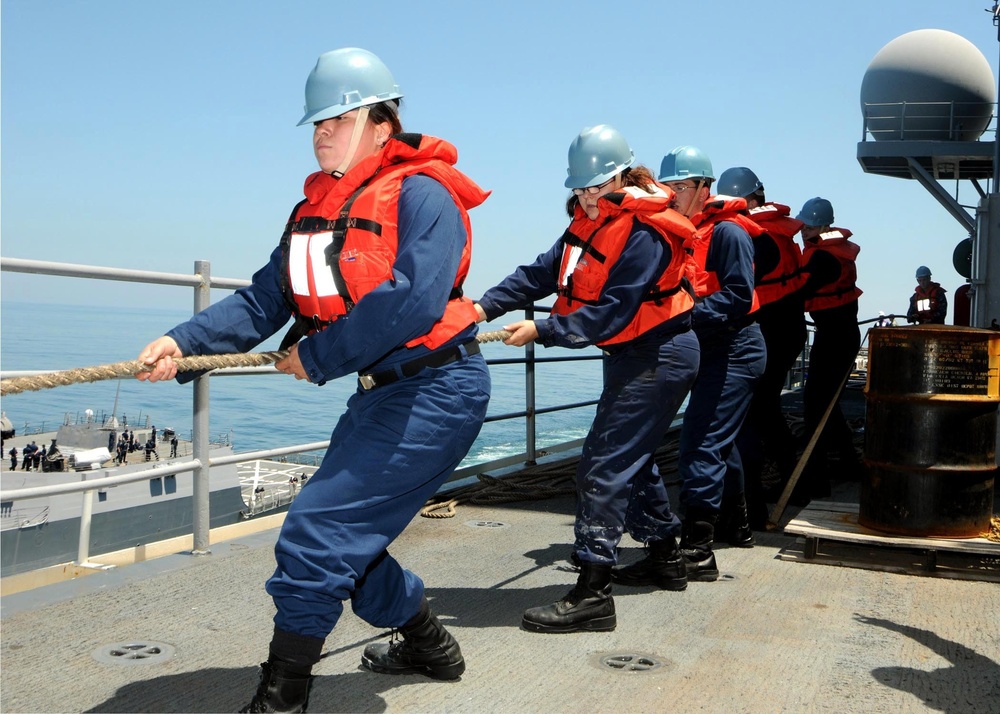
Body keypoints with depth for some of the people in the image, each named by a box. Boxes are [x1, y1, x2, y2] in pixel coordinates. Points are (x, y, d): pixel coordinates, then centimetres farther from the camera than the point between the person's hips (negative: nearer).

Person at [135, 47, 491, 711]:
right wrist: (184, 341, -13)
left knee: (318, 534, -13)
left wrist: (317, 357, -19)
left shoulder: (421, 194, -14)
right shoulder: (316, 208, 11)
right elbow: (264, 300, 2)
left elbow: (412, 300, -27)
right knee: (348, 540, 14)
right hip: (383, 390, 9)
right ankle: (431, 647, 36)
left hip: (436, 389, -9)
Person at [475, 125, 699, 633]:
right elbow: (543, 272, -1)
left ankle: (591, 594, -14)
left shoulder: (644, 233, -22)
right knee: (631, 457, 20)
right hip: (631, 355, 10)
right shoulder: (590, 220, 7)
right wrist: (486, 305, -14)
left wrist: (542, 331, -28)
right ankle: (665, 559, 36)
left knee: (604, 467, -14)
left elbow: (609, 313, -26)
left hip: (657, 358, -10)